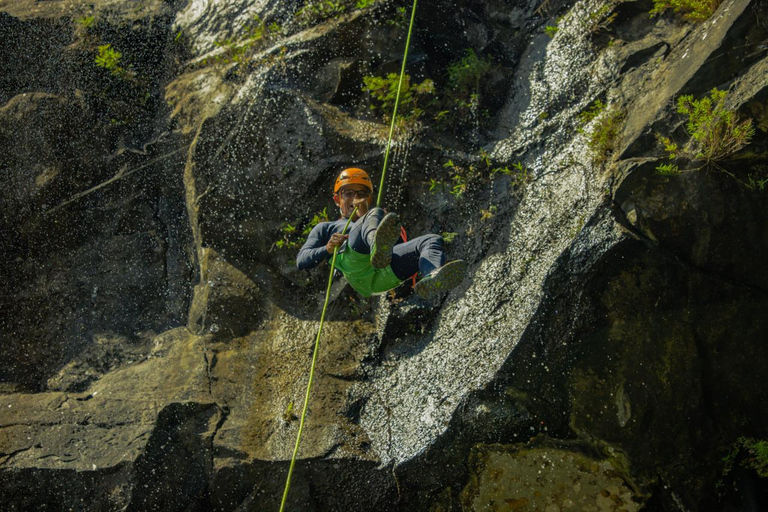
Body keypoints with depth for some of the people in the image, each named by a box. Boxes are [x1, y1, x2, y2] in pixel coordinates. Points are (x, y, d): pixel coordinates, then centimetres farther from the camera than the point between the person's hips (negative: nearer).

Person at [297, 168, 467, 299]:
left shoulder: (378, 227, 46)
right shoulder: (325, 228, 40)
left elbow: (400, 247, 24)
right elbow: (301, 261, 22)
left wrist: (365, 216, 15)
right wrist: (328, 249, 0)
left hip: (386, 274, 4)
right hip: (352, 261, -3)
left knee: (433, 240, -18)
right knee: (376, 213, -25)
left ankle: (432, 279, -56)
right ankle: (379, 248, -64)